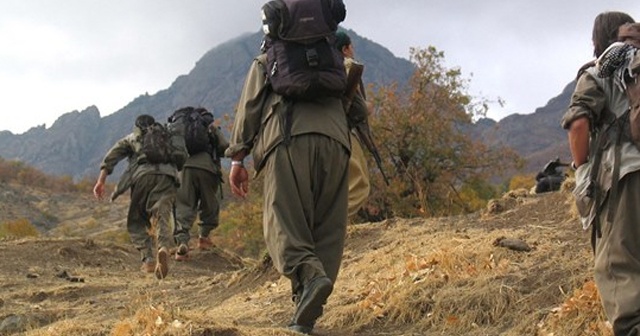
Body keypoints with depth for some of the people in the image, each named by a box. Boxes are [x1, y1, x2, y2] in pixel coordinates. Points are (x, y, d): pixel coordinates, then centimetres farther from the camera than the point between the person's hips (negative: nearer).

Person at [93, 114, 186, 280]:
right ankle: (163, 248, -40)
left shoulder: (132, 138, 29)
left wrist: (101, 181, 4)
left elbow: (112, 156, 13)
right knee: (162, 220, -8)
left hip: (143, 175, -1)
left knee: (136, 222, 12)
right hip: (167, 177, 1)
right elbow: (182, 154, 19)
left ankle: (149, 259, -6)